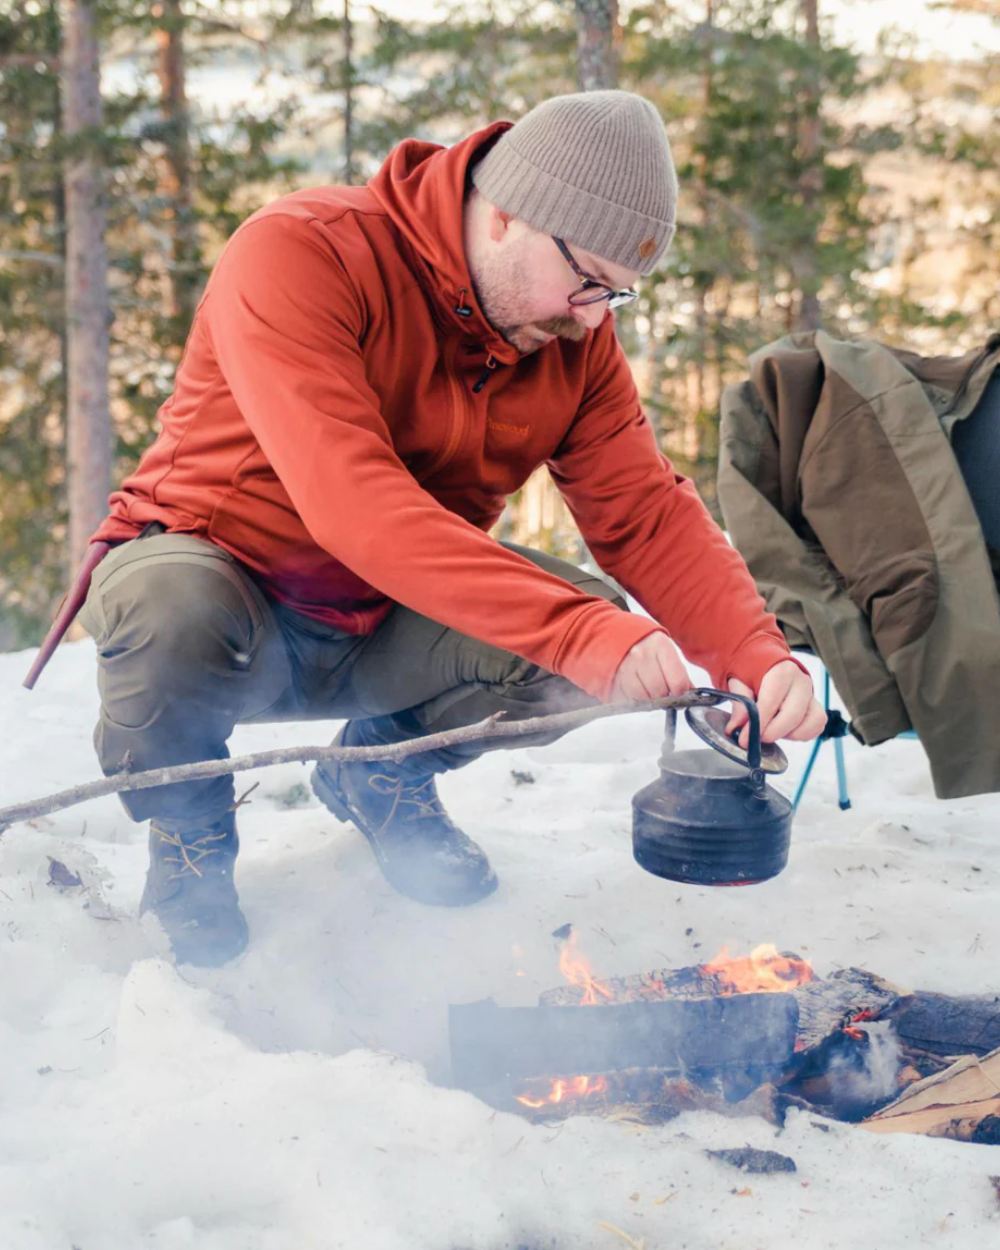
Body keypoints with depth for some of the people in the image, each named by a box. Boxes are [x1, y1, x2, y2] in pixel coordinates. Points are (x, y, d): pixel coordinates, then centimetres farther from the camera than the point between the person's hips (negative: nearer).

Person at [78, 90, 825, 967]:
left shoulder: (577, 336, -6)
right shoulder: (297, 256, -27)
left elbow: (647, 515, -8)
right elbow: (353, 505, -39)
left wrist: (759, 659, -27)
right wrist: (580, 633, -46)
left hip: (385, 631, 5)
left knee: (594, 618, -19)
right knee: (173, 612, -40)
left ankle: (385, 771, 12)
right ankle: (188, 834, -4)